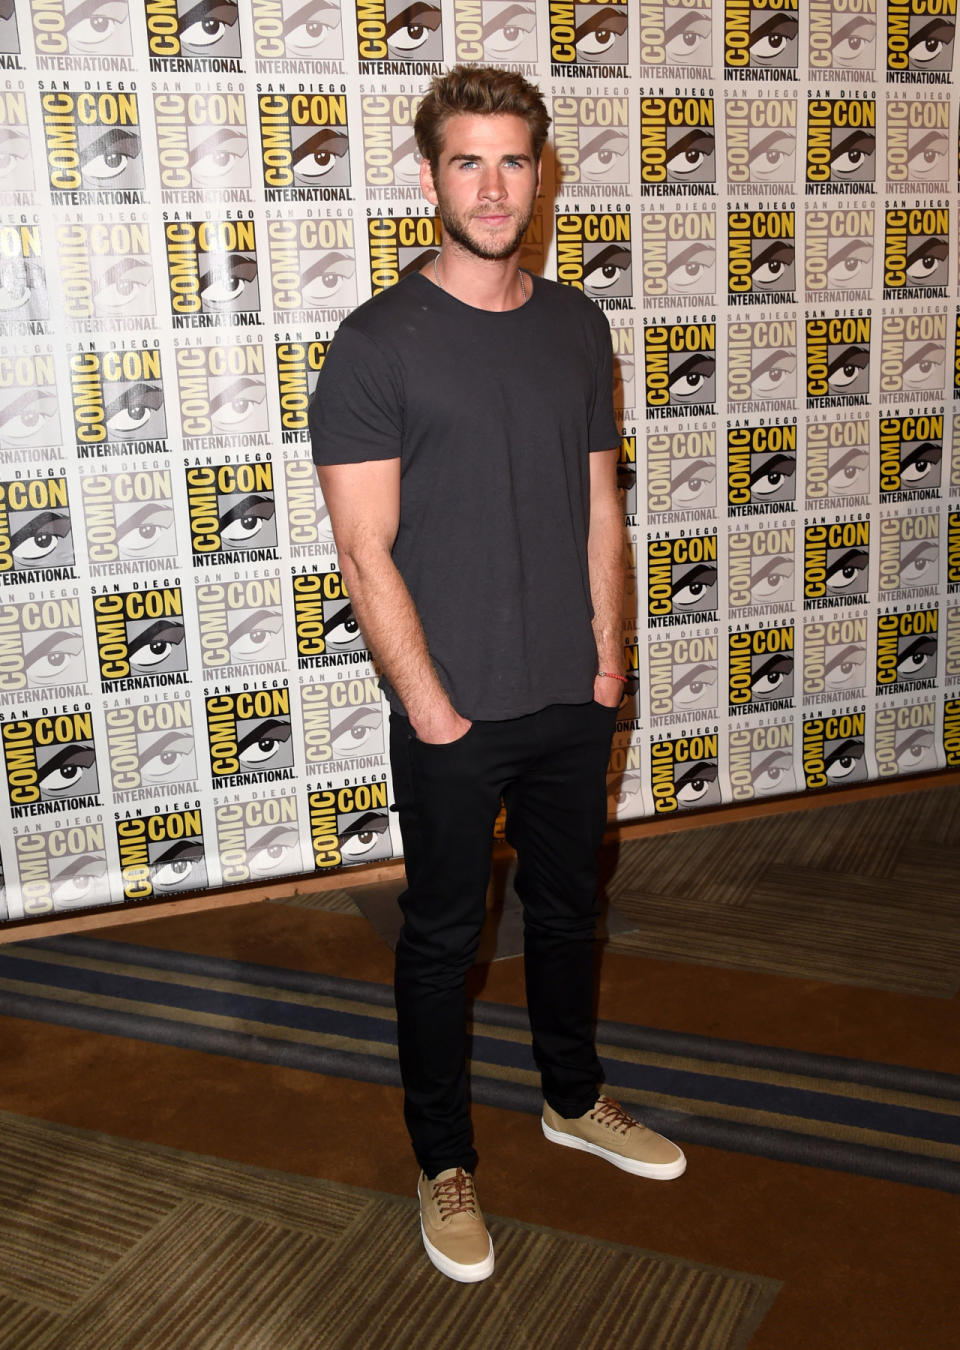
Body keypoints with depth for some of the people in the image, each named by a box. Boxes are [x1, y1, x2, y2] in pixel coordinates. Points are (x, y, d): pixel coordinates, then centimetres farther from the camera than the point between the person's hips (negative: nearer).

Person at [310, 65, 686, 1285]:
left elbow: (599, 506, 10)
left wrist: (607, 658, 4)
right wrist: (433, 710, -14)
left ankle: (575, 1099, 43)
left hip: (574, 703, 5)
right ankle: (444, 1160, 29)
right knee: (443, 936, 10)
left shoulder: (577, 327, 5)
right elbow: (365, 554, -14)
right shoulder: (377, 343, -11)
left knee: (566, 908, 21)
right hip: (453, 717, -5)